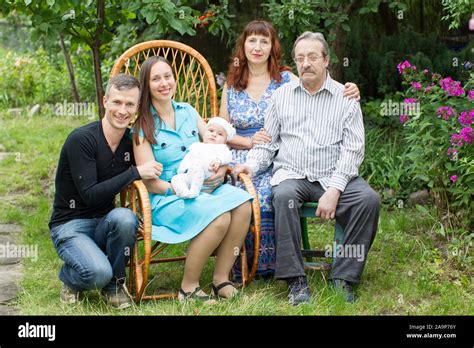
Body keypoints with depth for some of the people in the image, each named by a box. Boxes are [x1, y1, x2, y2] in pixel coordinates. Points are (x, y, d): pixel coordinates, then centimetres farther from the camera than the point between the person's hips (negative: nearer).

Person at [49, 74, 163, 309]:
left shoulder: (131, 141, 1)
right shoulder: (81, 139, -17)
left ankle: (114, 284, -6)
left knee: (124, 217, -32)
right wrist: (135, 172, -23)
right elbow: (90, 195, -22)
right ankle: (70, 278, 6)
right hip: (70, 225, -5)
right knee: (99, 273, -32)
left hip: (103, 223, 5)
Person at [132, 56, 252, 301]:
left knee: (241, 202, -27)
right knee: (219, 215, -33)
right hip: (165, 198, -5)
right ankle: (188, 289, -17)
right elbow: (150, 183, -7)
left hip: (204, 188, 5)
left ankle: (221, 278, -14)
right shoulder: (143, 127, -2)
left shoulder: (188, 112, 14)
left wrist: (221, 168, -8)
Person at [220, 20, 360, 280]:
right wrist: (249, 141, -5)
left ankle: (266, 265, -17)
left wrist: (348, 95, -16)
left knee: (264, 191, -33)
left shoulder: (287, 80, 8)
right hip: (241, 159, 2)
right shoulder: (231, 86, 14)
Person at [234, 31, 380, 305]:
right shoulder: (282, 94, 14)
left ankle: (344, 277, -17)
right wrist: (251, 164, -6)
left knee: (369, 199, -27)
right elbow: (268, 142, 15)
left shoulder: (345, 97, 5)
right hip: (291, 174, 1)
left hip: (334, 177, 0)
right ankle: (296, 280, -27)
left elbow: (353, 149, -3)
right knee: (284, 196, -34)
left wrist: (334, 190, -15)